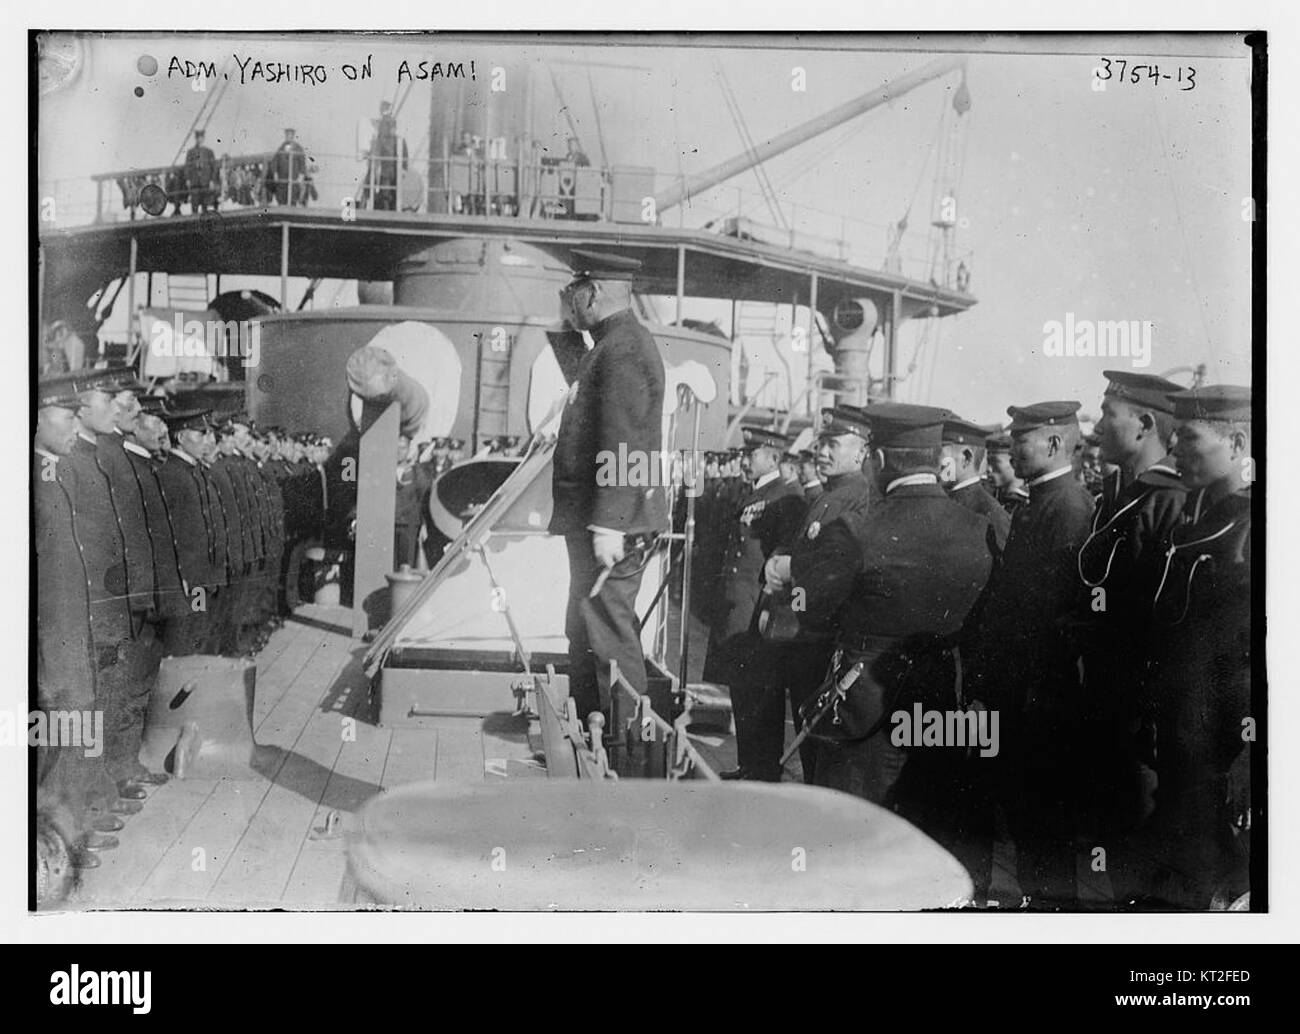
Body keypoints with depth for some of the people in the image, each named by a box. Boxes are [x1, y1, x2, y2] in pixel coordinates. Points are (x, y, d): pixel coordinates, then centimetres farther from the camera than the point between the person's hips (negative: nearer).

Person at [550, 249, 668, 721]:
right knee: (584, 630, 17)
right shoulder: (614, 344, 18)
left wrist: (609, 526, -26)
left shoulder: (624, 350, -17)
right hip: (597, 521, 11)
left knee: (608, 631, -7)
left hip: (611, 525, -11)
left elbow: (624, 446, -24)